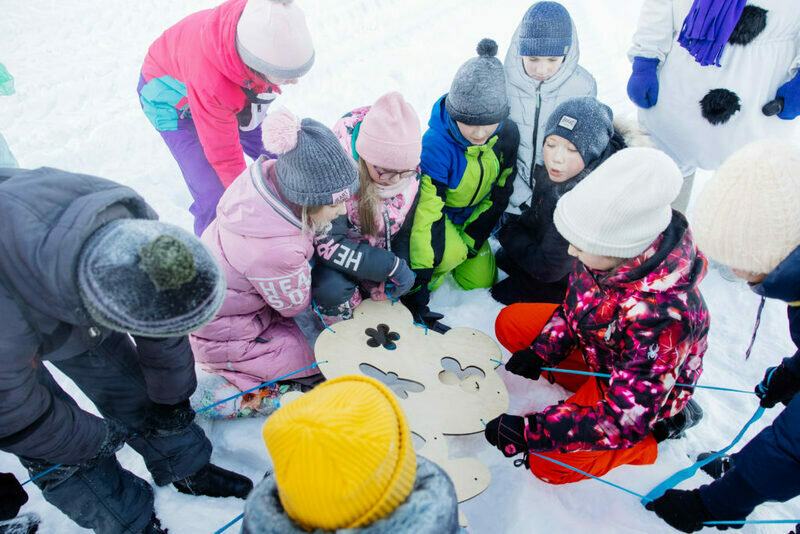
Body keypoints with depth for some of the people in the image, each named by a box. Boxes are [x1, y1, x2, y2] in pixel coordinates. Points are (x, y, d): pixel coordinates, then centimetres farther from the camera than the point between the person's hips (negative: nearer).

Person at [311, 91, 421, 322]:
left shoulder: (411, 174, -16)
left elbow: (405, 232, -2)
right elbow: (329, 244, -32)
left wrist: (403, 268, -17)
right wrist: (391, 266, -33)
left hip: (380, 249, 6)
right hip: (335, 257, -5)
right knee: (332, 290, -32)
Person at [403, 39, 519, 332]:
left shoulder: (507, 135, -20)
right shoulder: (435, 146, -36)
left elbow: (499, 194, -6)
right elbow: (424, 214, -37)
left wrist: (473, 237, -12)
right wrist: (417, 284, -36)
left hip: (471, 216, 5)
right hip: (436, 211, -5)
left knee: (480, 280, 8)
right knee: (449, 252, -35)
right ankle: (429, 275, 0)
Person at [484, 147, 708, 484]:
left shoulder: (663, 315, -42)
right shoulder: (609, 252, -23)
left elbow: (626, 416, -35)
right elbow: (575, 304, 0)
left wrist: (528, 432, -34)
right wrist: (539, 353, -11)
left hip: (649, 394, -7)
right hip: (599, 348, 7)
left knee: (549, 464, -15)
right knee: (509, 323, 0)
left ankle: (661, 427, 4)